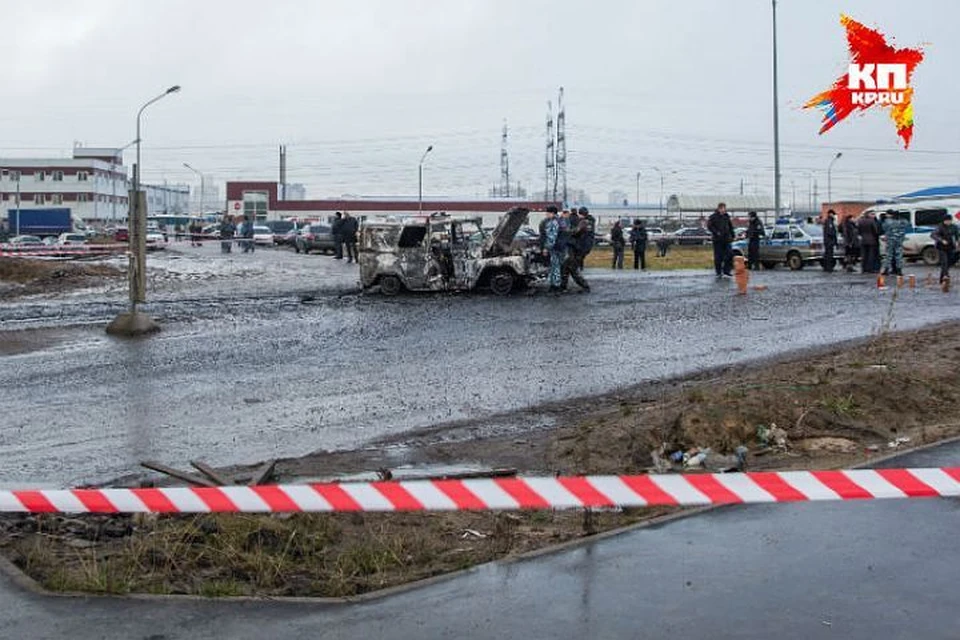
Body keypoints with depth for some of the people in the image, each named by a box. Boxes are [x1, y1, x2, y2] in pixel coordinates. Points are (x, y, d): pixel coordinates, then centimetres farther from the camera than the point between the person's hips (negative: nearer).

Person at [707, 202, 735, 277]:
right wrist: (716, 232, -19)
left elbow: (730, 226, 20)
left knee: (729, 254, -3)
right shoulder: (713, 216, -5)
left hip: (726, 239, 5)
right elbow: (709, 226, -10)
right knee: (718, 257, -1)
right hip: (717, 239, -5)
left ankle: (726, 270, 7)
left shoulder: (726, 216, 12)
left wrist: (732, 236, 12)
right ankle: (718, 272, 7)